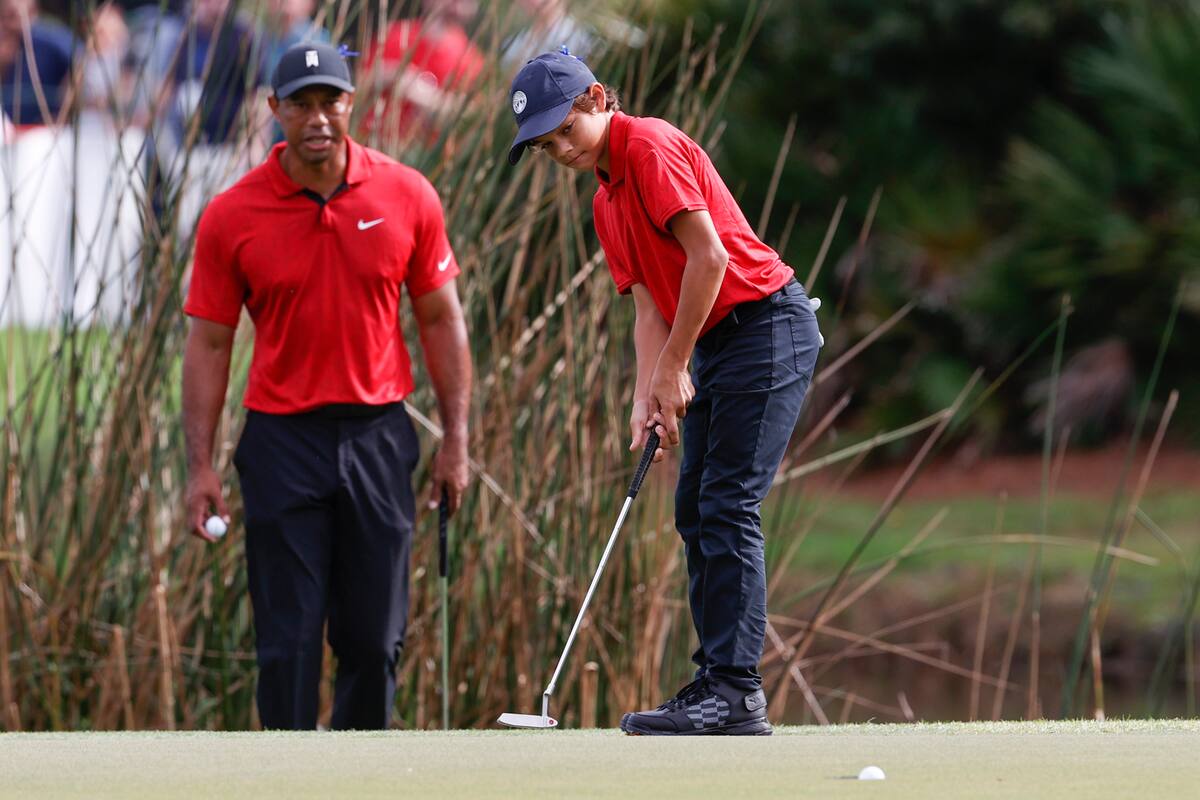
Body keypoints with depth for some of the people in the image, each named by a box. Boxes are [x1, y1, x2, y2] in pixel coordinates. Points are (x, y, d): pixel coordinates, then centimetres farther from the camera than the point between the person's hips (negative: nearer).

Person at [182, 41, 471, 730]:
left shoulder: (407, 196, -1)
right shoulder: (230, 218, -5)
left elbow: (441, 319, 6)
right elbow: (210, 344, 0)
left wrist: (456, 440, 3)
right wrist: (201, 465, -5)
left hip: (380, 435, 1)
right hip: (282, 441, -1)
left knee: (376, 636, 5)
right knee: (289, 639, -3)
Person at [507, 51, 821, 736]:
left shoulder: (650, 146, -12)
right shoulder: (607, 202, 17)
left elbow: (708, 255, -18)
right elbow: (650, 305, 14)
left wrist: (673, 369, -13)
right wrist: (647, 398, -1)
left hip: (766, 325, -10)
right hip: (717, 345, 10)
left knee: (727, 506, -13)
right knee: (696, 509, 8)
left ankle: (736, 691, -15)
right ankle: (722, 686, 9)